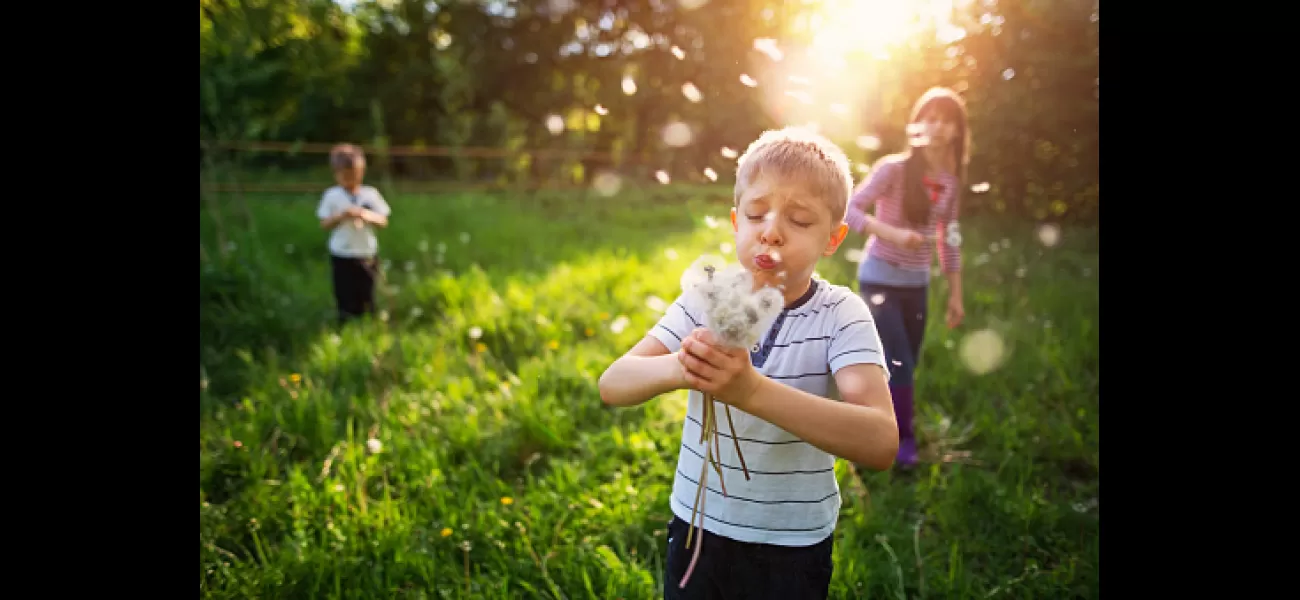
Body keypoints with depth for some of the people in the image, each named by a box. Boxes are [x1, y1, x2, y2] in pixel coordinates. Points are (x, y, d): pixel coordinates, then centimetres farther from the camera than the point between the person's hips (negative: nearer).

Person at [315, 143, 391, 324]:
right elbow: (324, 224, -3)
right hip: (342, 256, -1)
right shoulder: (331, 195, -4)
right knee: (345, 298, 4)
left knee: (366, 298, 11)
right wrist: (341, 216, -20)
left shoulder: (371, 194, -1)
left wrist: (367, 216, -19)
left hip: (367, 255, 1)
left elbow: (383, 221, 0)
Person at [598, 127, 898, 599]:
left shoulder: (841, 314, -15)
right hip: (697, 529, 2)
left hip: (794, 547, -2)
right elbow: (612, 385, -14)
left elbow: (880, 443, -29)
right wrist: (678, 369, -36)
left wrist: (752, 390, -41)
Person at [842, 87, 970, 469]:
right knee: (899, 366, -9)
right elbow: (847, 210, -20)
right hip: (880, 279, -5)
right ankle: (903, 439, 11)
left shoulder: (952, 180, 2)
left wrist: (956, 294, 11)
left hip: (917, 284, 6)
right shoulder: (894, 169, -15)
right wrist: (892, 233, -33)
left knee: (904, 367, 11)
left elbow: (949, 240, 10)